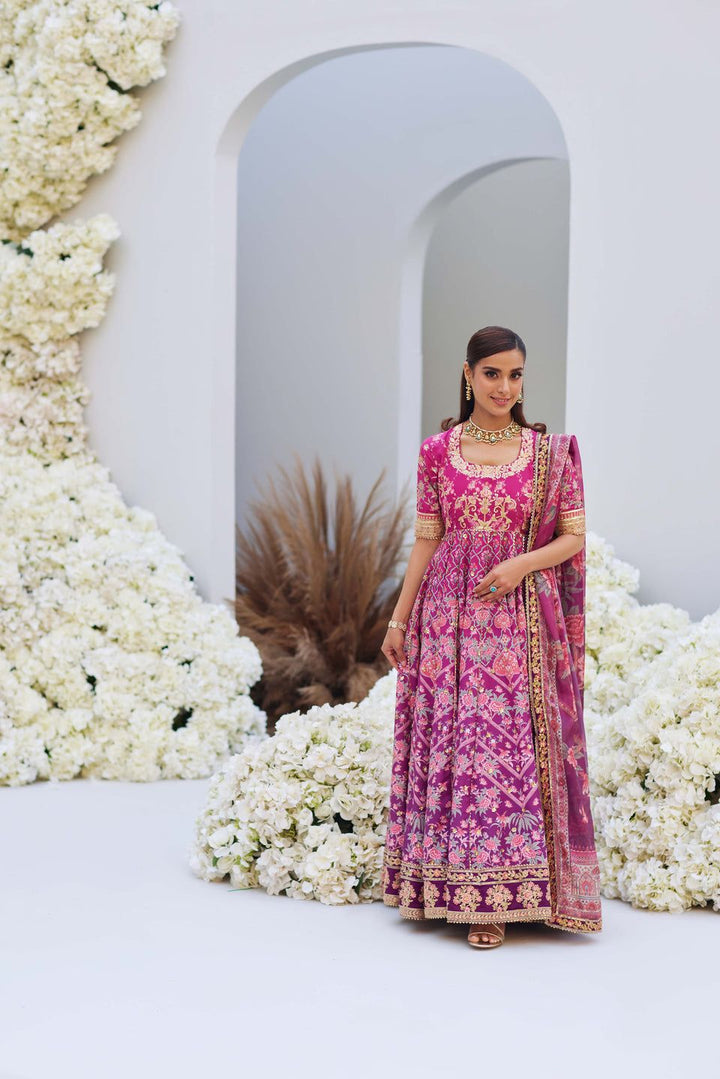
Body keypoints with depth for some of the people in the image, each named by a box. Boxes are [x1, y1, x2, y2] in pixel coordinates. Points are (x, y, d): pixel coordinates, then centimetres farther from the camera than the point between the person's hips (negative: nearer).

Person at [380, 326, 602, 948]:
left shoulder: (551, 452, 3)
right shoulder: (437, 451, 5)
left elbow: (574, 536, 4)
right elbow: (425, 541, 8)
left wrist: (522, 565, -12)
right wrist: (398, 620, 6)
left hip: (522, 617, -1)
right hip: (449, 612, 1)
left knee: (513, 747, -4)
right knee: (453, 741, 1)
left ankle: (498, 897, 3)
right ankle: (463, 889, 11)